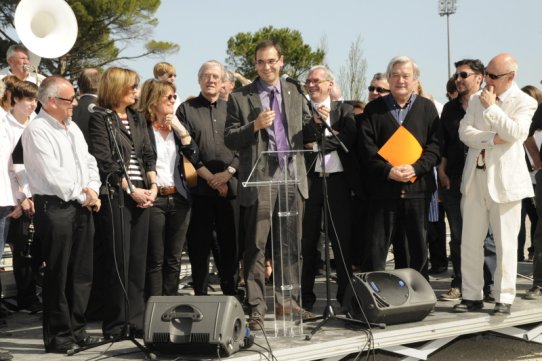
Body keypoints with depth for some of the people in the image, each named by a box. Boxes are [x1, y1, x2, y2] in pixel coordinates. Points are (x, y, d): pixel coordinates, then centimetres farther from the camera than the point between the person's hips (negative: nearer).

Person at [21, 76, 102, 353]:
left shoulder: (72, 128, 15)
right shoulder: (37, 130, -11)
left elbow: (89, 162, 16)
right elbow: (53, 175, -18)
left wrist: (92, 189, -2)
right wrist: (82, 196, -9)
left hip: (82, 207, 8)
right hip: (54, 208, -8)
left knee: (82, 273, 11)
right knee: (57, 275, -1)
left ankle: (76, 329, 22)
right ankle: (58, 336, 8)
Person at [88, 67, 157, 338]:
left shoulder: (137, 119, 16)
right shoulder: (100, 119, -4)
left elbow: (148, 155, 14)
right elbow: (104, 162, -10)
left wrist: (153, 186, -1)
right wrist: (131, 190, -12)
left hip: (141, 196, 6)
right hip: (115, 197, -6)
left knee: (138, 260, 7)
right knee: (118, 260, -3)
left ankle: (136, 321, 13)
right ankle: (115, 324, 5)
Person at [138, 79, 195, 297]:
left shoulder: (176, 127, 13)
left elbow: (194, 155, 2)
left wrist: (181, 129, -5)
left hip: (178, 198, 5)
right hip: (154, 198, -5)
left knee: (174, 260, 9)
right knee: (155, 261, 0)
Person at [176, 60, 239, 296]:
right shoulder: (186, 109, 6)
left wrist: (228, 172, -8)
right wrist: (210, 177, -9)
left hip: (229, 186, 2)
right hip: (199, 188, -2)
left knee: (230, 242, 4)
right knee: (199, 245, 2)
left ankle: (231, 293, 13)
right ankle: (200, 295, 10)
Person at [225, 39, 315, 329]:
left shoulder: (295, 94, 13)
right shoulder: (240, 97, 1)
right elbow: (229, 140, -2)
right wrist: (254, 126, -17)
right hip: (258, 182, -4)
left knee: (290, 245, 11)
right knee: (256, 247, 0)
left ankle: (286, 300, 23)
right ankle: (256, 308, 7)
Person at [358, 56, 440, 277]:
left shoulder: (427, 107, 9)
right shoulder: (373, 109, 6)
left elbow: (435, 144, 1)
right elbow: (367, 148, -2)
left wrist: (415, 168, -15)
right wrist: (388, 171, -15)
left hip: (418, 187, 1)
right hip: (383, 188, -1)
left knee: (419, 246, 8)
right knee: (377, 248, 2)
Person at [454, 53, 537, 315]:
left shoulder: (524, 102, -2)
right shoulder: (477, 99, 12)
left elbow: (515, 132, -18)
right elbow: (464, 132, 0)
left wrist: (491, 107, -14)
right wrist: (493, 138, -14)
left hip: (504, 180, -4)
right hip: (475, 178, 5)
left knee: (505, 243, 1)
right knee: (470, 241, 6)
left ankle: (504, 298, 11)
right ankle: (472, 296, 15)